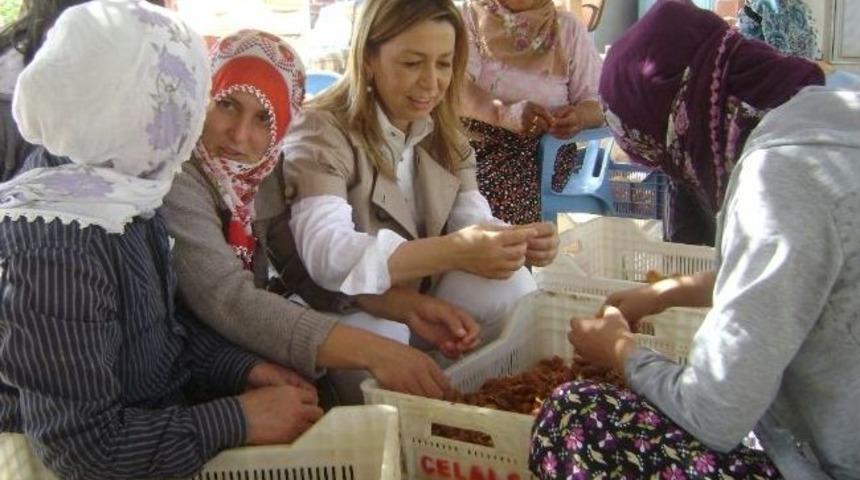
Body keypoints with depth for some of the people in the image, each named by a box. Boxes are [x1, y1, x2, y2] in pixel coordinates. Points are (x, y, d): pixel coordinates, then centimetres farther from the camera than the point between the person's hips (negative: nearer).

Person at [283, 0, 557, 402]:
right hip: (336, 317, -6)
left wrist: (519, 240, -29)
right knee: (377, 330, -37)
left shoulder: (443, 136, 6)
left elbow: (471, 224, -5)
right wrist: (455, 251, -44)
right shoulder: (321, 135, -17)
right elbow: (323, 252, -34)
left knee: (509, 284, -18)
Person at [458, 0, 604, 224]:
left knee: (498, 190, -30)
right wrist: (505, 113, -30)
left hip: (542, 145, -1)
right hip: (475, 136, 1)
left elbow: (600, 102, 2)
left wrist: (578, 116, -22)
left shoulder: (567, 27, 7)